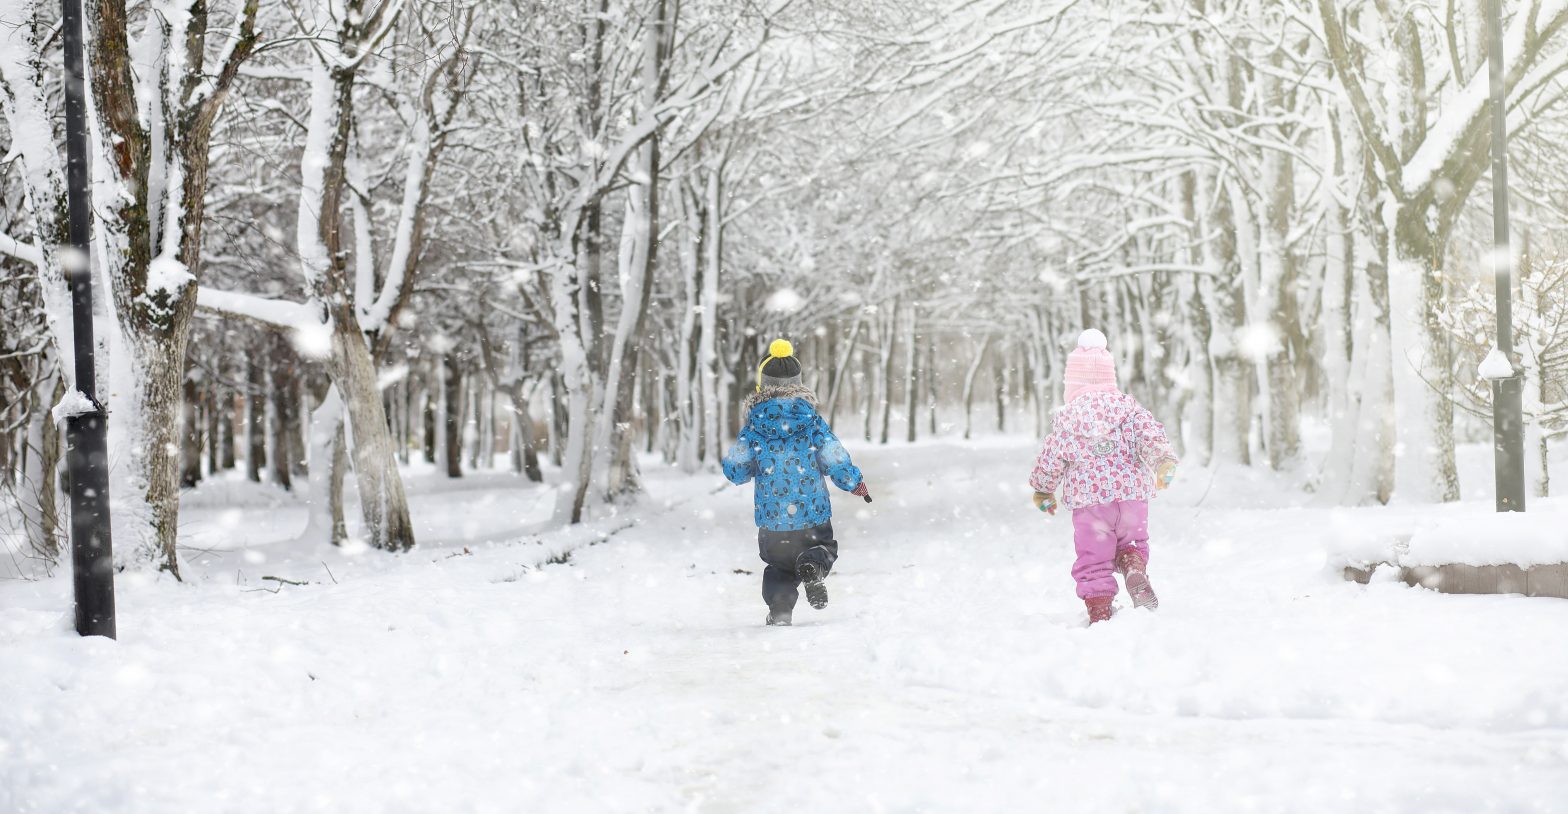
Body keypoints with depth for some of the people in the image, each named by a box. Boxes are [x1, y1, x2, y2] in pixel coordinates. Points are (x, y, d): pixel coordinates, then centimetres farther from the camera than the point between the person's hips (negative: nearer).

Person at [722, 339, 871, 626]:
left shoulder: (754, 426, -7)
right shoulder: (812, 420, -6)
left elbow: (733, 470, -3)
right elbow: (837, 462, -6)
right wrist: (856, 484, 14)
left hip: (772, 520, 1)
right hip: (813, 516, -1)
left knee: (778, 565, 23)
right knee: (824, 547, 23)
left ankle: (779, 608, -1)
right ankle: (813, 564, -12)